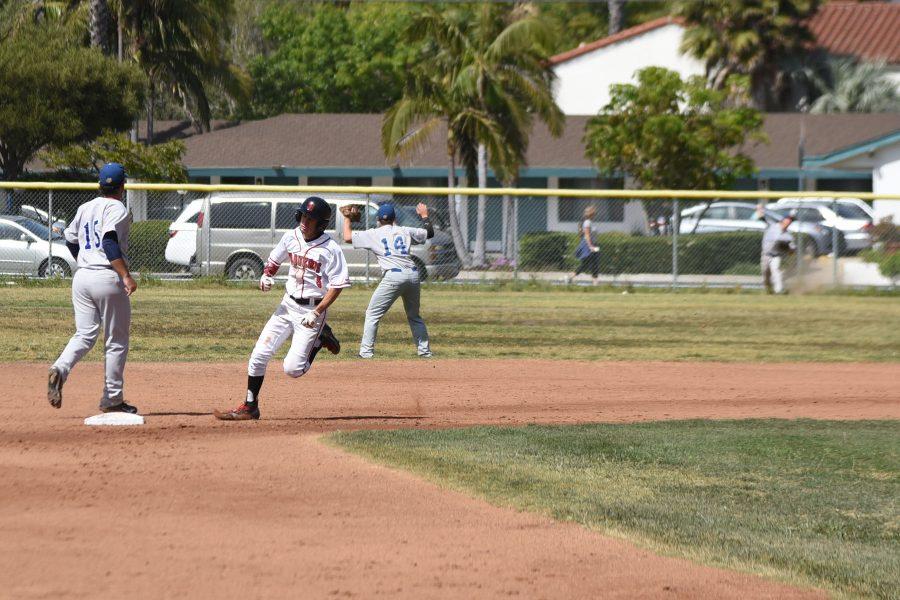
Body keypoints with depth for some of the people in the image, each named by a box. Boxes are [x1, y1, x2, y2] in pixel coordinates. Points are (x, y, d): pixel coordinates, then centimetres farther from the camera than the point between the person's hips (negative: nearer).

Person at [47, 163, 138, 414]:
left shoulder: (85, 208, 13)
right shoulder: (117, 209, -9)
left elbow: (71, 240, 22)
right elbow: (110, 242, -22)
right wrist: (126, 276, -26)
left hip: (82, 277, 6)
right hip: (108, 278, -6)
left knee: (84, 334, 8)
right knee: (116, 341, 5)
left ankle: (60, 369, -21)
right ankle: (112, 399, 8)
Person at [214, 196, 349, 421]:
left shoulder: (331, 249, -15)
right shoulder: (291, 237, 2)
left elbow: (338, 285, -15)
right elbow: (274, 259, 20)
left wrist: (317, 312, -22)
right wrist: (266, 275, -2)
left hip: (312, 311, -5)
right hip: (288, 306, 5)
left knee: (293, 369, -11)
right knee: (259, 354, -4)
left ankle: (320, 339, 15)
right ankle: (249, 406, 8)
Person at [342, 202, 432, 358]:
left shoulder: (373, 234, 7)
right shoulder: (405, 231, 16)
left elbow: (347, 237, 7)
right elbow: (429, 233, 27)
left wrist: (347, 219, 25)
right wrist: (424, 216, 44)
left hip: (393, 276, -5)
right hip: (413, 275, 5)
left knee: (373, 314, 1)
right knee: (414, 316, 21)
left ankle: (366, 351, -7)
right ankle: (424, 350, 21)